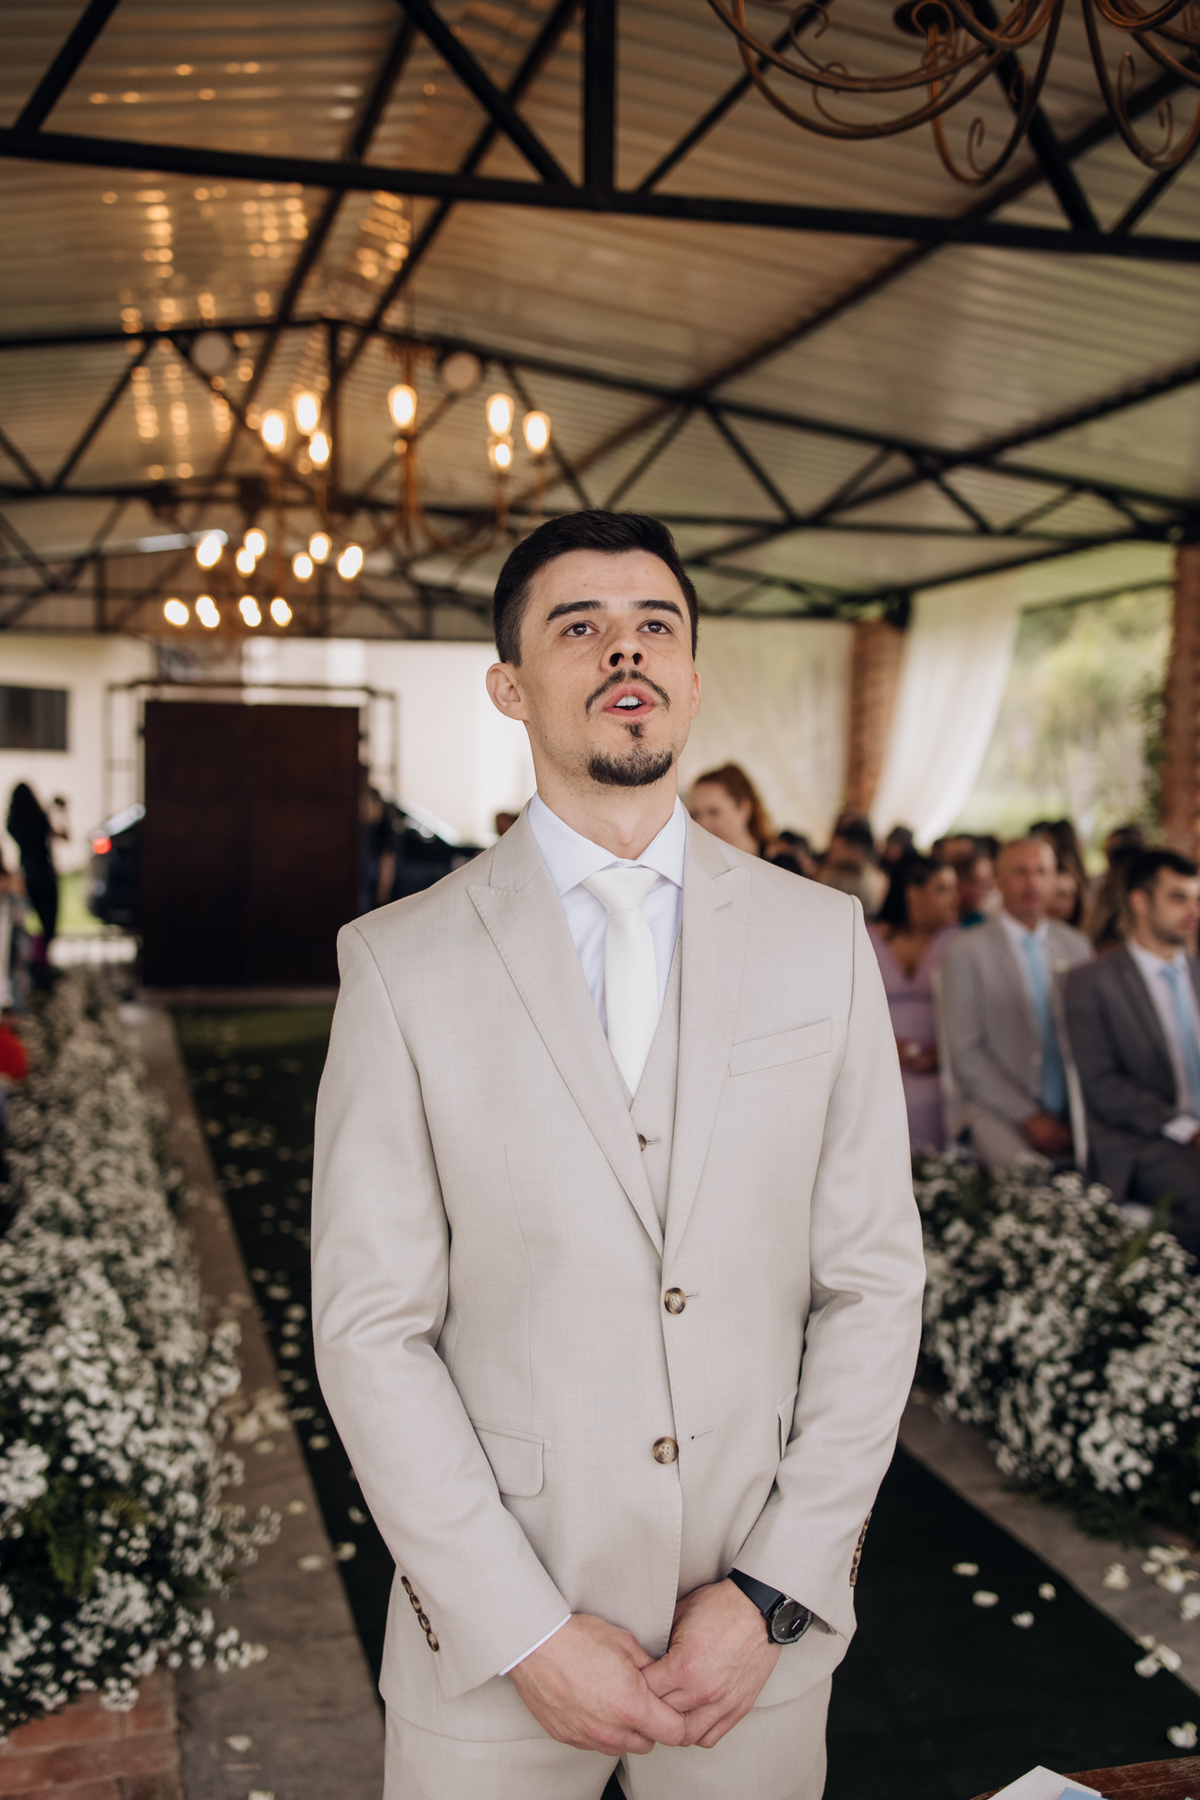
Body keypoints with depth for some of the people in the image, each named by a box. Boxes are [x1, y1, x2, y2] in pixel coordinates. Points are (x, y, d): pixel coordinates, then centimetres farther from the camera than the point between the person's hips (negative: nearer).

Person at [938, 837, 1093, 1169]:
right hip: (999, 1115, -4)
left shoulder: (1076, 946, 15)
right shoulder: (968, 952, 1)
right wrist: (1029, 1118, -11)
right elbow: (965, 1054, -5)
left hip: (1072, 1117, 4)